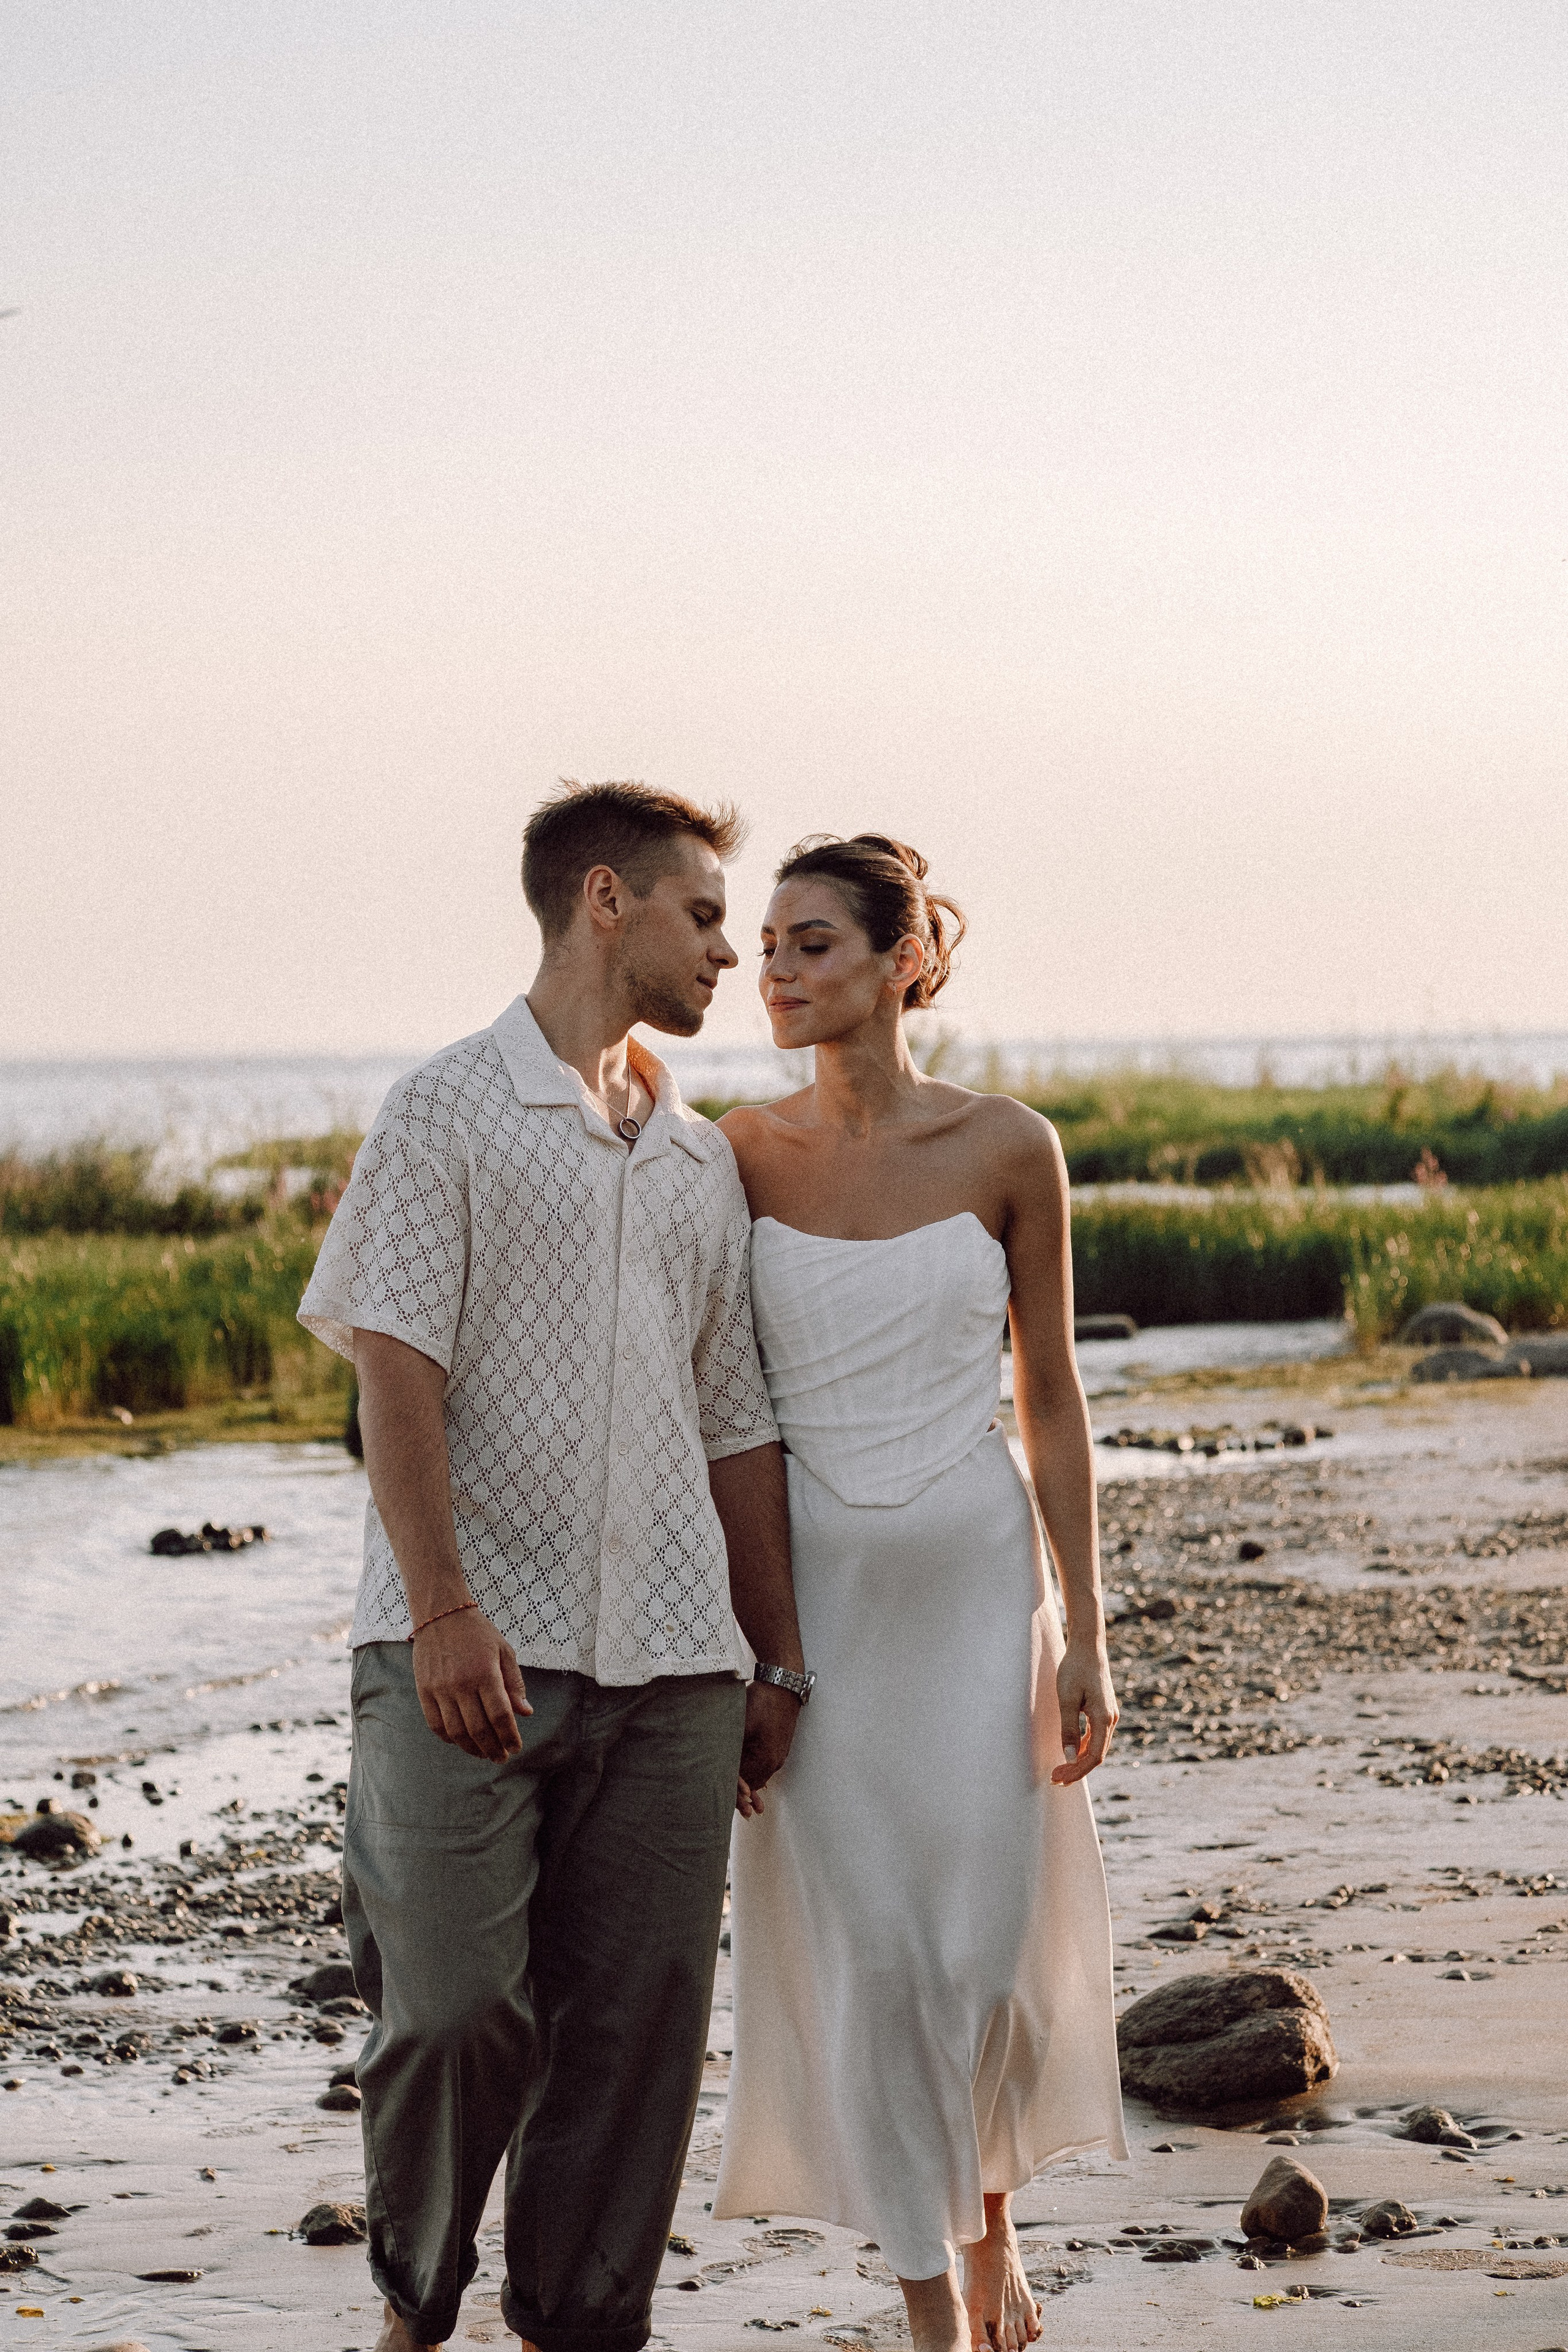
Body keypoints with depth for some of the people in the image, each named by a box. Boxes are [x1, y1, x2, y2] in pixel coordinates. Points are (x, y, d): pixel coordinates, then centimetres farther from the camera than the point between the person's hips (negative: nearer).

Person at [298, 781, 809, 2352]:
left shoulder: (699, 1160, 19)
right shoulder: (447, 1116, 1)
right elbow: (395, 1373, -7)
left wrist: (781, 1660, 16)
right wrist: (444, 1605, -18)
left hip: (669, 1663, 5)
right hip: (475, 1651, -5)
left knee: (639, 2015, 2)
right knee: (458, 2004, -9)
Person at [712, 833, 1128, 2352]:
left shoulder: (1007, 1150, -4)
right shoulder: (741, 1153, -1)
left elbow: (1050, 1398, 1)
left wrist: (1084, 1635, -2)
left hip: (976, 1577, -1)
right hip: (815, 1590, 1)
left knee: (988, 1946, 2)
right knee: (861, 1953, 0)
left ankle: (991, 2225, 32)